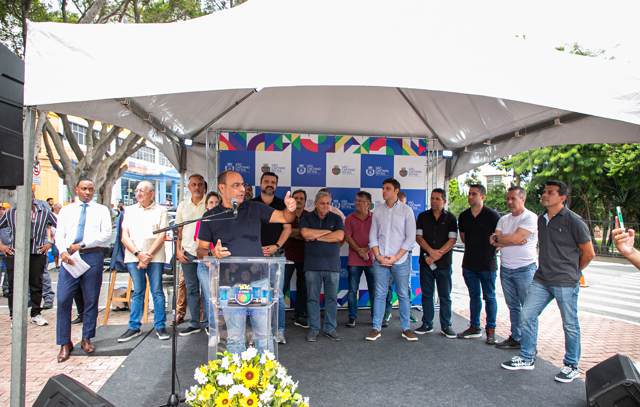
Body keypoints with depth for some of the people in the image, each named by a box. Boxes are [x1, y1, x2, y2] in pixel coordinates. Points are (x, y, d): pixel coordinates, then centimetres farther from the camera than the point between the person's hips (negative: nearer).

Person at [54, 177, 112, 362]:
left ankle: (87, 339, 18)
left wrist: (82, 245, -11)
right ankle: (65, 343, 5)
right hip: (69, 257, 1)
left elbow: (106, 234, -3)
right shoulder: (66, 210, 15)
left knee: (91, 300, 5)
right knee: (63, 300, -4)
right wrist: (63, 251, -13)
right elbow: (59, 234, 7)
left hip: (93, 256, -1)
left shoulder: (101, 210, 9)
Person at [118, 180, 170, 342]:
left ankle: (160, 326, 9)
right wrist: (138, 254, -8)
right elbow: (124, 237, 6)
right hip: (133, 257, 2)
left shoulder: (160, 210, 5)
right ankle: (134, 327, 13)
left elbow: (162, 236, -2)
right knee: (137, 292, 5)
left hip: (155, 257, -2)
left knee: (157, 291, 0)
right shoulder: (130, 210, 12)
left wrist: (148, 255, -10)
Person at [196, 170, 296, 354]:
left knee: (264, 335, 9)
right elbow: (201, 250, 7)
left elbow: (285, 218, 4)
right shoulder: (211, 216, 4)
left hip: (259, 281, 1)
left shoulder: (254, 209, 6)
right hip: (230, 284, -1)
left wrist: (290, 209, -18)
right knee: (235, 337, 10)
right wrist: (212, 253, -15)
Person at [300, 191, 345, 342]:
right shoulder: (307, 218, 7)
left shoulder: (336, 219, 7)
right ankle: (313, 328, 14)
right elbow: (305, 233, -13)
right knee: (312, 298, 3)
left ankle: (330, 328, 17)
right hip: (312, 265, -1)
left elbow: (340, 236, -9)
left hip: (333, 265, 1)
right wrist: (327, 231, -7)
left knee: (332, 298, 6)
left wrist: (316, 236, -7)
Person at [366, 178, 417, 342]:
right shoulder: (378, 211, 7)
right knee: (380, 294, 5)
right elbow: (373, 236, 7)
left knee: (403, 295, 5)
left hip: (400, 260, -2)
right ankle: (376, 328, 12)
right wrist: (378, 256, -6)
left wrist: (395, 257, -10)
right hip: (380, 260, 2)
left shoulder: (406, 211, -1)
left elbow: (410, 238, -4)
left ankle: (406, 328, 16)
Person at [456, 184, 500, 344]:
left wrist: (491, 249, -4)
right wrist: (473, 247, 10)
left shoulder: (492, 215, -9)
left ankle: (491, 330, 13)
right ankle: (474, 327, 22)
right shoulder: (464, 216, 7)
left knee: (489, 297, 4)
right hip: (469, 263, 5)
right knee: (474, 296, 13)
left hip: (487, 263, -5)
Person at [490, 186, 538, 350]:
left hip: (525, 269, -6)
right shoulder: (504, 219, 11)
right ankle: (515, 338, 22)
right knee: (513, 306, 14)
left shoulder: (530, 217, -9)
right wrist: (513, 241, -12)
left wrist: (499, 238, -4)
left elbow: (516, 238, -19)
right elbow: (494, 242, 1)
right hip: (506, 268, 6)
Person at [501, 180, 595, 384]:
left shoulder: (573, 221, -11)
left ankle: (571, 366, 23)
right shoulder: (542, 219, 8)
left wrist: (572, 272, 6)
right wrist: (546, 268, 16)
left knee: (570, 325, 7)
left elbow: (589, 253, -4)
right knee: (527, 315, 5)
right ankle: (526, 358, 18)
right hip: (541, 280, 6)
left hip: (565, 283, -6)